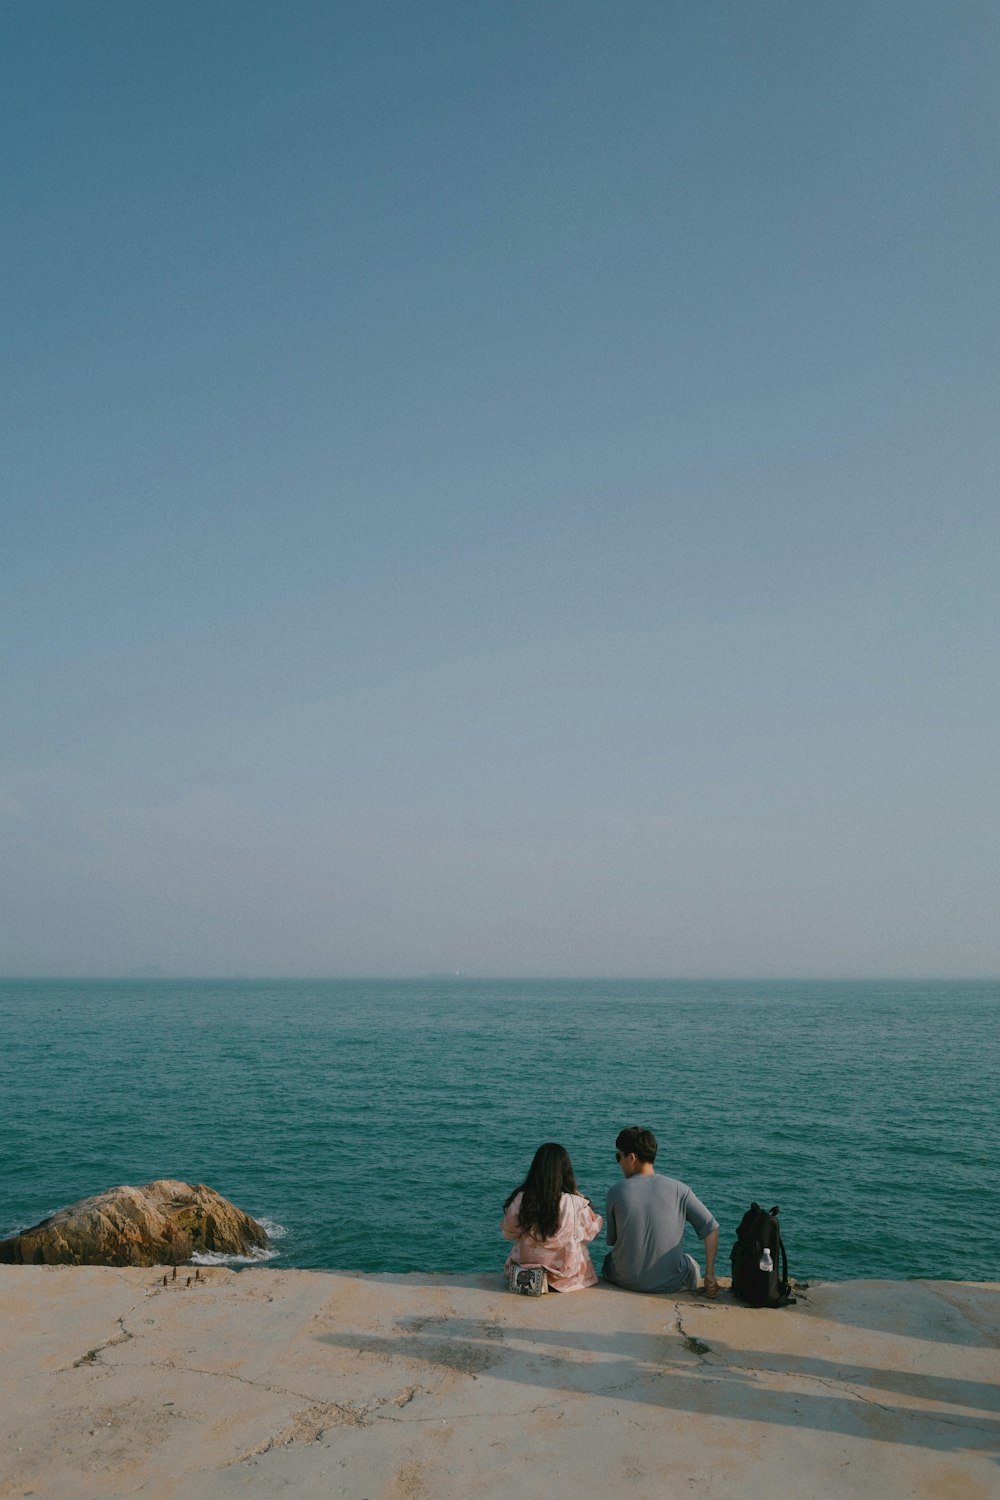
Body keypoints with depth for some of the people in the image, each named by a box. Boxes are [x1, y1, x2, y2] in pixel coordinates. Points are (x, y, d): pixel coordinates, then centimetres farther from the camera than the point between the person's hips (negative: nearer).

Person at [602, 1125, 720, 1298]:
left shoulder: (616, 1192, -10)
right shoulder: (678, 1189, -8)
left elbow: (611, 1240, 2)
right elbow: (712, 1228, -8)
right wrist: (710, 1276, -2)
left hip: (626, 1282, 0)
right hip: (673, 1283, 0)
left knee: (609, 1259, 33)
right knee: (691, 1264, 33)